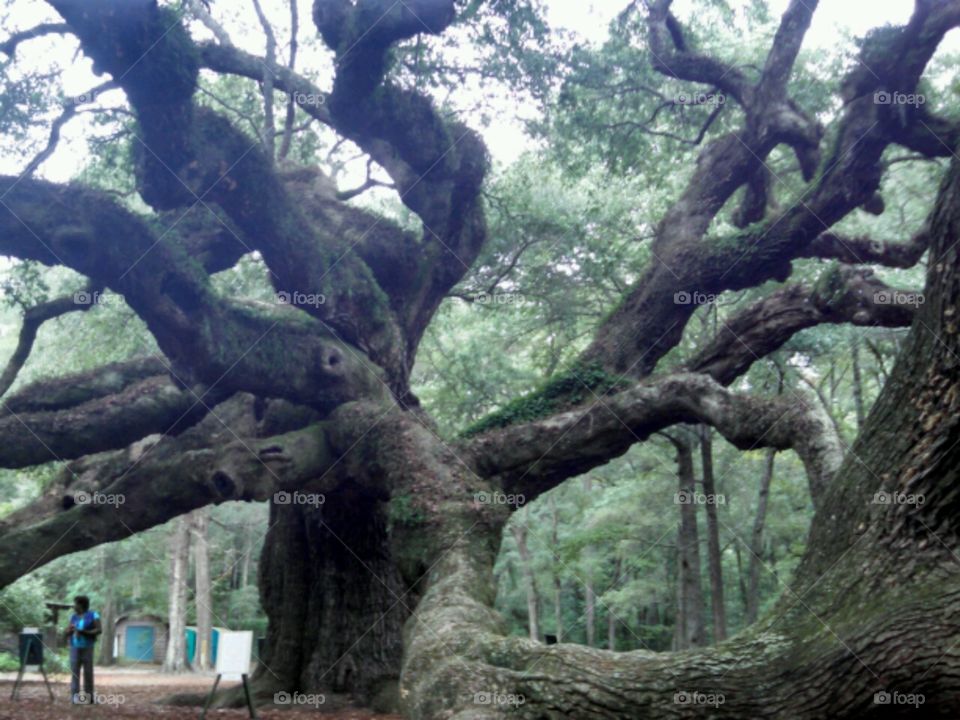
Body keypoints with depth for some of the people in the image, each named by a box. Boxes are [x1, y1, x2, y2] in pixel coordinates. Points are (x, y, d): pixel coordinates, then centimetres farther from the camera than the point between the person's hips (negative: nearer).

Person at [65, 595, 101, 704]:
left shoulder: (93, 615, -2)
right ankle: (75, 697, -6)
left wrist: (84, 632, -19)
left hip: (87, 648, -3)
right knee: (74, 672, -5)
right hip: (75, 648, 3)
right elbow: (67, 632, 12)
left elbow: (99, 630, -9)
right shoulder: (73, 616, 11)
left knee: (88, 672, 0)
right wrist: (70, 630, -11)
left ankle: (88, 697, 8)